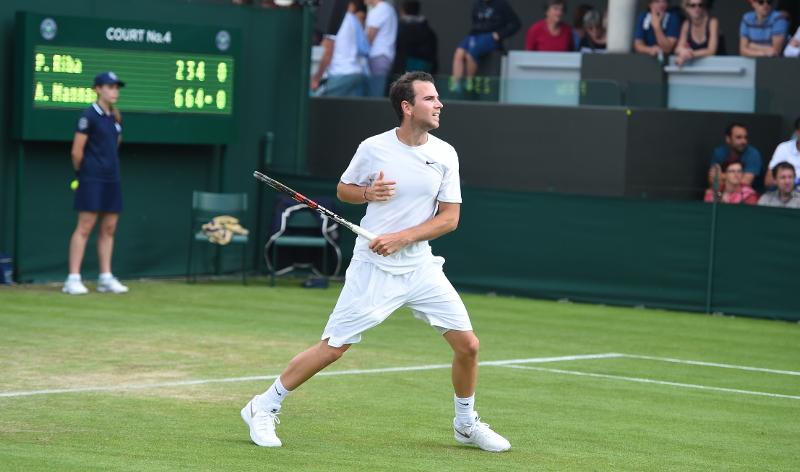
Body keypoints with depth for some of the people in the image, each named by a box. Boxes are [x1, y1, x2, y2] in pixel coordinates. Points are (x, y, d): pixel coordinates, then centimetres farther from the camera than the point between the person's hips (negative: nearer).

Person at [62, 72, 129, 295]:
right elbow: (77, 151, -10)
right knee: (85, 226, -8)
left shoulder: (115, 117, 12)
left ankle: (106, 278, 13)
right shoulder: (89, 115, -10)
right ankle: (73, 279, -7)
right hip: (92, 180, -7)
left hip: (112, 178, 7)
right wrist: (82, 172, 1)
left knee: (109, 228, 7)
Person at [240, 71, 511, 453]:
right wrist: (368, 193, -13)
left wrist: (402, 237, -14)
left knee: (467, 344, -2)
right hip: (373, 268, -3)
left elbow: (449, 217, -2)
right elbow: (343, 190, 9)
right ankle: (263, 408, 11)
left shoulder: (445, 155, -1)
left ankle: (466, 424, 21)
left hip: (420, 267, 3)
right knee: (332, 348, -5)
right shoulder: (373, 149, -7)